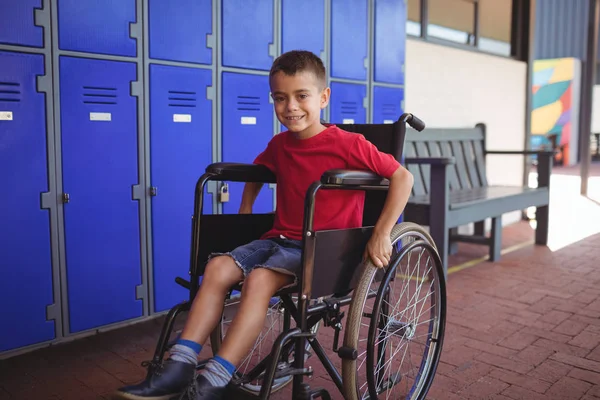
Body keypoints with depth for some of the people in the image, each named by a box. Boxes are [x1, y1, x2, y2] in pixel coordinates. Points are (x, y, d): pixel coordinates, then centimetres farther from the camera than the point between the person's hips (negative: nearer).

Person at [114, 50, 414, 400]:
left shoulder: (348, 144, -11)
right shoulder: (279, 145, 9)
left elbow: (403, 177, -13)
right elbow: (257, 171, 31)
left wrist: (381, 234, -20)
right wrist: (245, 211, 22)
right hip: (281, 238, 6)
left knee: (260, 279, -30)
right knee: (219, 267, -15)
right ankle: (181, 367, -14)